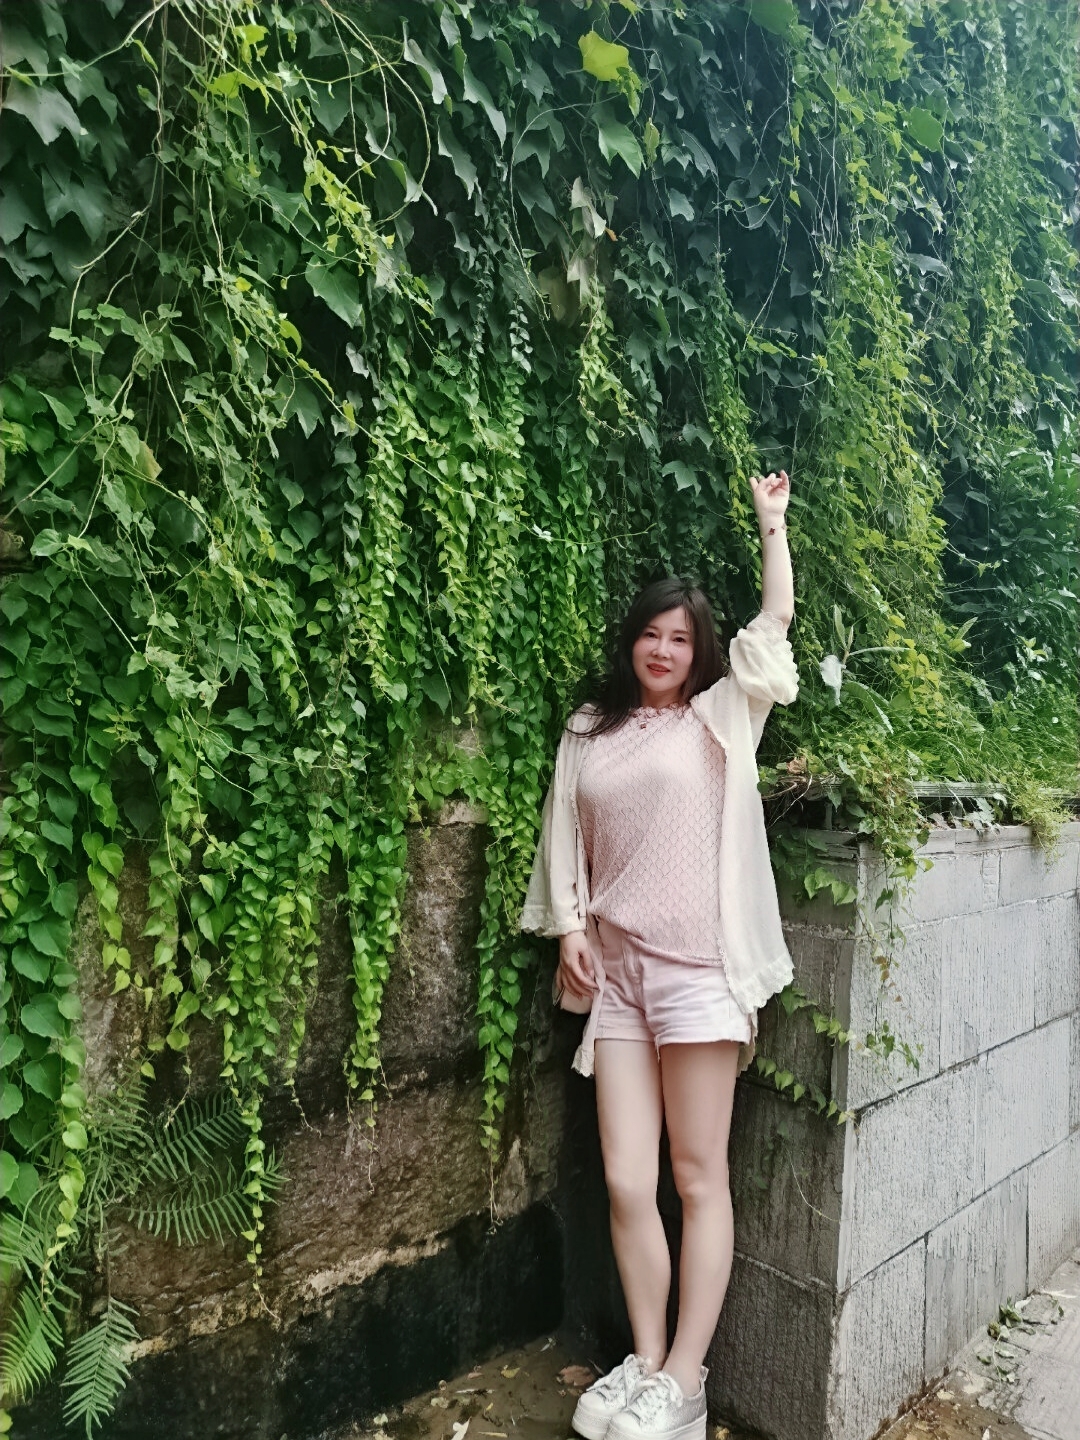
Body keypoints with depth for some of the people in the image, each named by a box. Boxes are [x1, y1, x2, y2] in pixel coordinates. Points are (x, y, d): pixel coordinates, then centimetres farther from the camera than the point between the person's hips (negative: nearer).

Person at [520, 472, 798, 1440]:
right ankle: (645, 1362, 23)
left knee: (699, 1178, 4)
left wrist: (771, 521, 11)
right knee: (625, 1183, 5)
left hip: (697, 968, -3)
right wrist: (566, 929, 5)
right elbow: (564, 838, 15)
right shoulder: (589, 734, 13)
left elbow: (778, 619, 4)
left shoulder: (721, 715, 6)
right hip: (616, 971, 3)